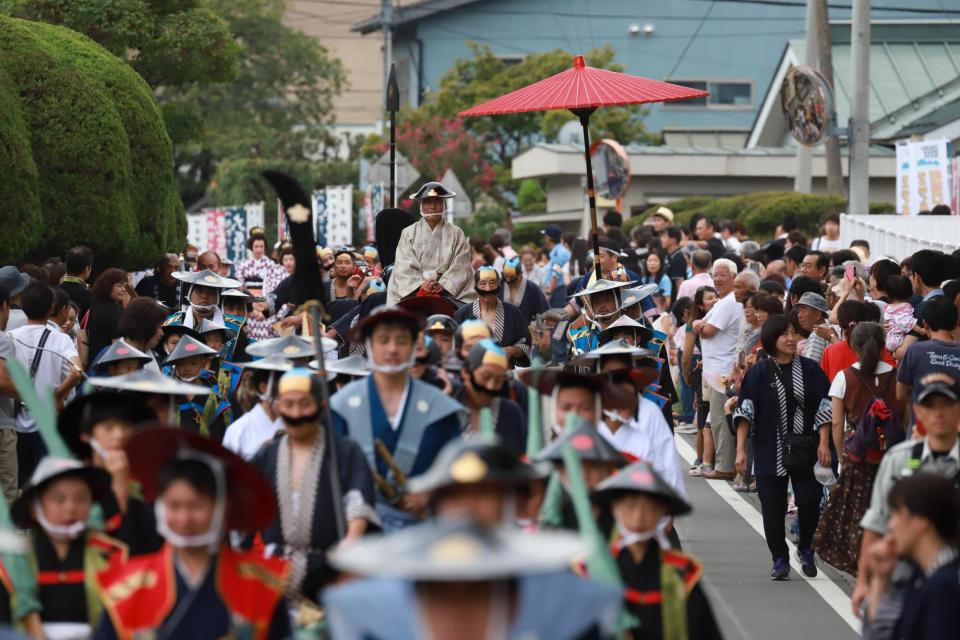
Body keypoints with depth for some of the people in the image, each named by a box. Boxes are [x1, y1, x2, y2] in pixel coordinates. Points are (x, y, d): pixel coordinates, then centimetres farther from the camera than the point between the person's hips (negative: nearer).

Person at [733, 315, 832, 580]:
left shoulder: (809, 369, 4)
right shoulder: (759, 373, 1)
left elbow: (823, 408, 4)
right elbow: (745, 412, -2)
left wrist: (823, 443, -6)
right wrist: (740, 449, -9)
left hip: (805, 450, 0)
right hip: (770, 450, 0)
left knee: (809, 502, -4)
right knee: (773, 506, 0)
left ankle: (806, 550, 21)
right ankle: (780, 560, 12)